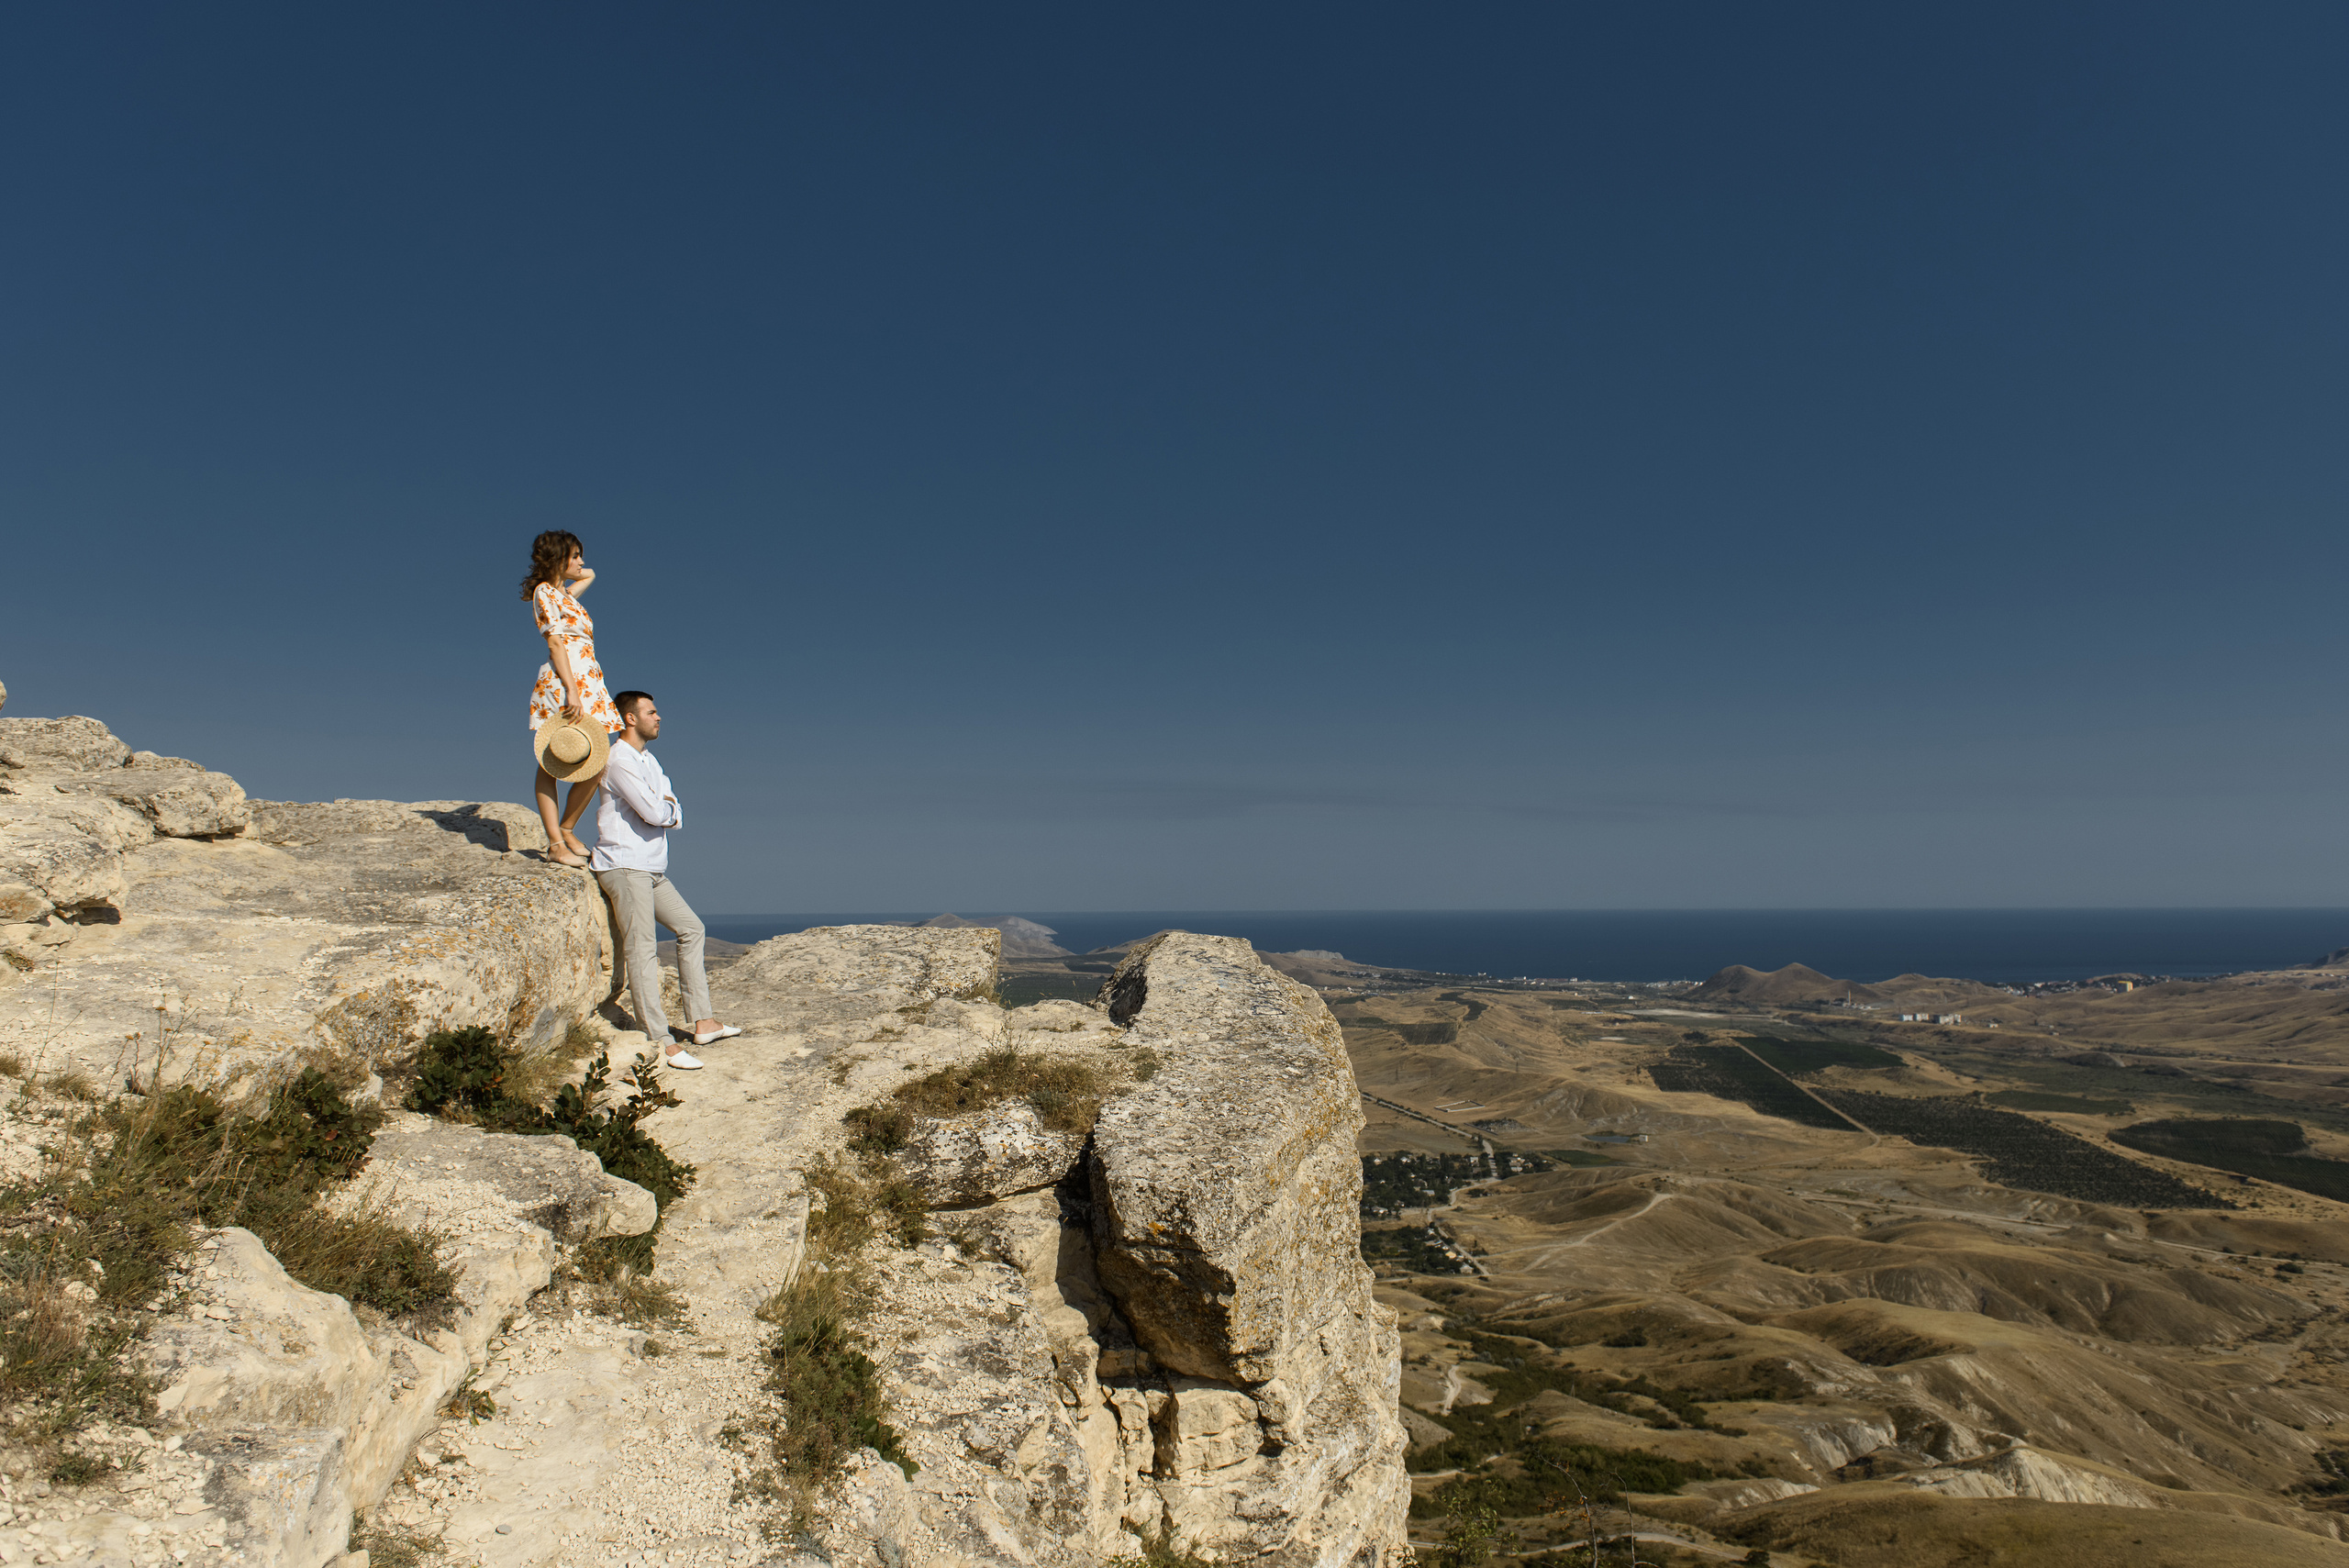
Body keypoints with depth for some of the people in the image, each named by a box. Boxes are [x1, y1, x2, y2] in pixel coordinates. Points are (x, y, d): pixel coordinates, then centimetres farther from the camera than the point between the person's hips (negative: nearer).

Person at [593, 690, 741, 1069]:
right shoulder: (619, 760, -12)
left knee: (691, 928, 12)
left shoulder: (650, 761, 19)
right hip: (624, 866, -10)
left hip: (653, 869, 10)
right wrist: (668, 808, 1)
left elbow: (676, 817, 14)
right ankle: (660, 1042, -13)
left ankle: (703, 1024, 14)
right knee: (642, 949, -11)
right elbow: (654, 813, -21)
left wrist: (664, 809, -9)